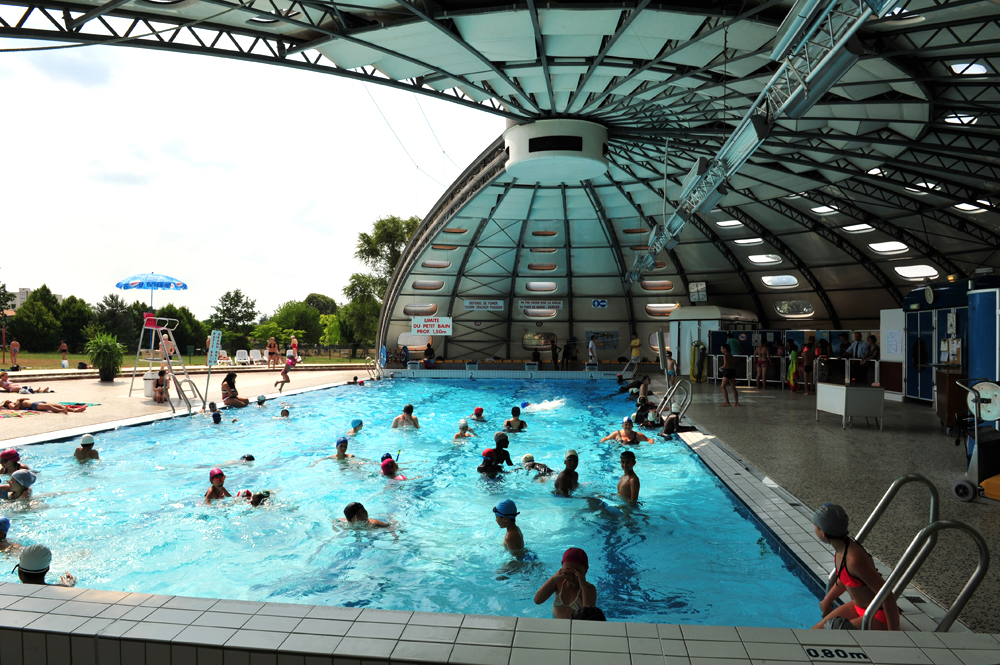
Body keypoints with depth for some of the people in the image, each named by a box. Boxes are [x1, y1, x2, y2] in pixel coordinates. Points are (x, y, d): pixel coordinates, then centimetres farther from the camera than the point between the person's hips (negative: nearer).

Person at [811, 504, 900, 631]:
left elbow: (887, 596, -29)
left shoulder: (855, 558, -34)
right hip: (857, 607, 9)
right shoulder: (842, 546, -5)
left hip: (879, 616, -8)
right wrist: (827, 600, 25)